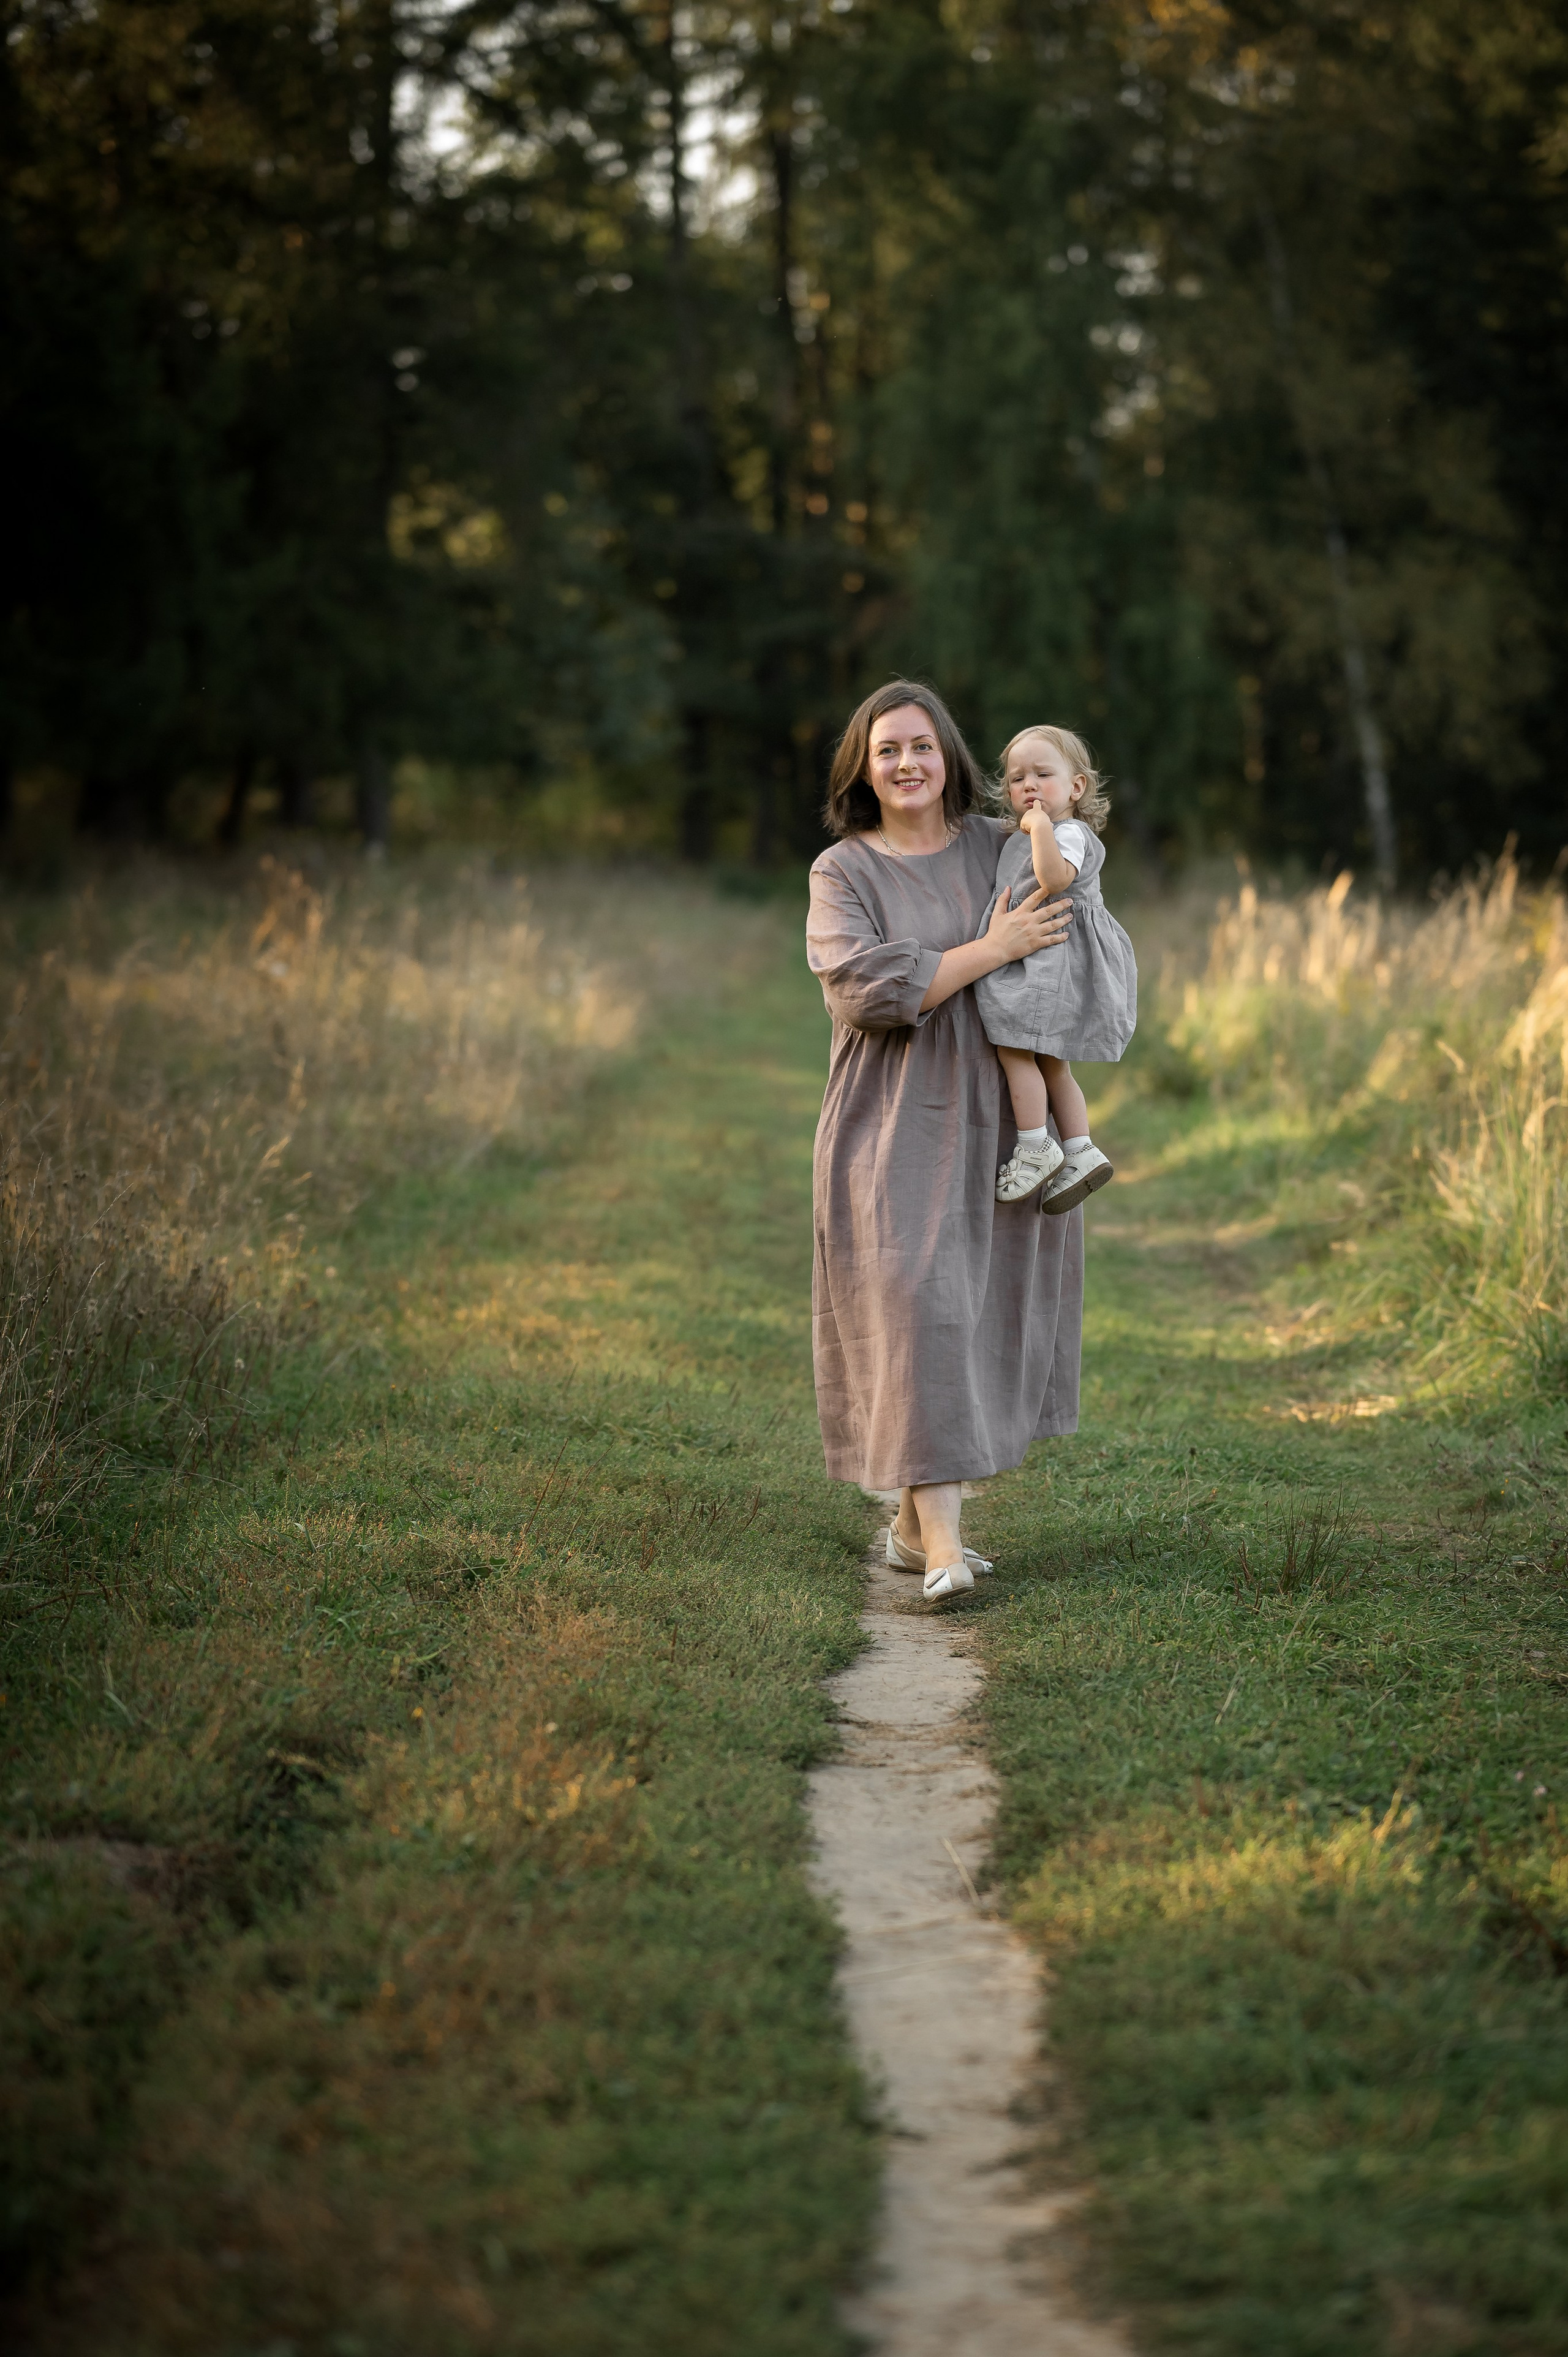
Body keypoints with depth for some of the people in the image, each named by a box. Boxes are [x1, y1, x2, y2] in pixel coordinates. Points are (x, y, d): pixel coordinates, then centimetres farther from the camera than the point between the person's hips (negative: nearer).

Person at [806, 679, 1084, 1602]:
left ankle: (914, 1522, 17)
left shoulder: (1001, 849, 8)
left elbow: (1061, 958, 15)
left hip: (995, 1120, 4)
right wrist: (996, 947, -17)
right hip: (896, 1124, -4)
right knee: (915, 1305, -13)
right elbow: (870, 988, -17)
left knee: (985, 1310, 5)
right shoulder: (843, 873, -2)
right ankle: (942, 1543, -15)